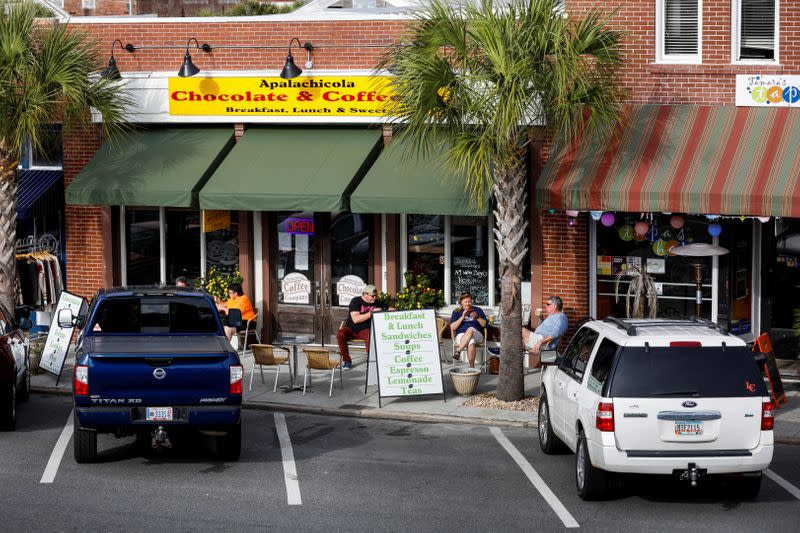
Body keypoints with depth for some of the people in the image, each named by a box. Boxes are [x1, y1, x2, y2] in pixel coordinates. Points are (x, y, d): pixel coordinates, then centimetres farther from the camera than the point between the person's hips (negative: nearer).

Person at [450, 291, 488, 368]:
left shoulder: (478, 310, 20)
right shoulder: (457, 312, 15)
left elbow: (484, 324, 10)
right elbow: (452, 328, 2)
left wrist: (477, 317, -8)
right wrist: (462, 317, -7)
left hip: (477, 335, 1)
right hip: (461, 335, -1)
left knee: (471, 329, -38)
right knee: (471, 342, -39)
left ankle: (458, 351, -43)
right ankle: (472, 366, -43)